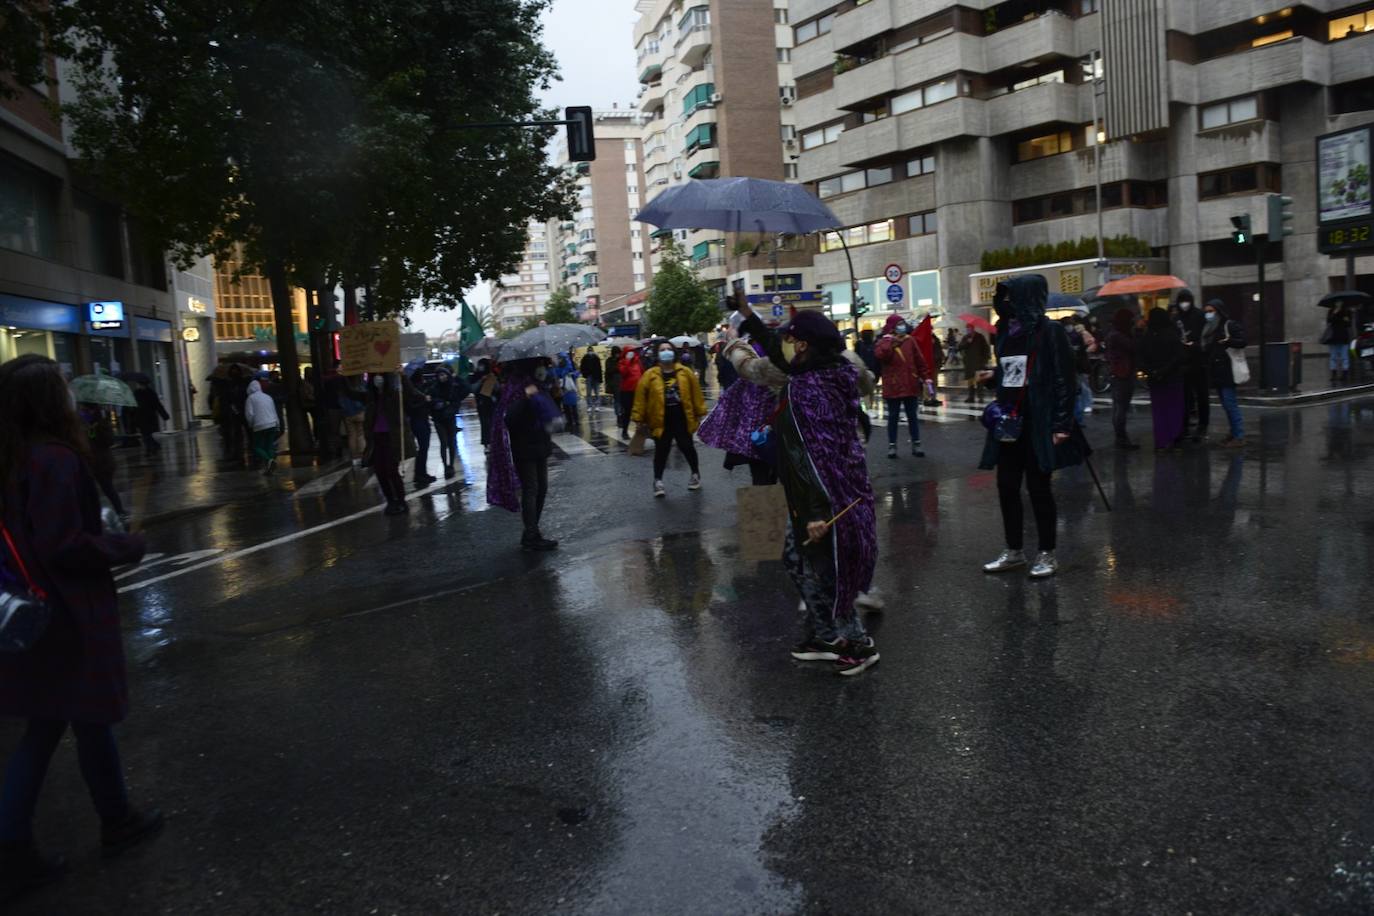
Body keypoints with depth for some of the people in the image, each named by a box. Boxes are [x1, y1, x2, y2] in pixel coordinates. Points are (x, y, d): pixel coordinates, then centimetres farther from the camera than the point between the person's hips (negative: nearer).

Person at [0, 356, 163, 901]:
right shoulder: (55, 458, -21)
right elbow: (63, 546, -24)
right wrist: (128, 547, -10)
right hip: (71, 615, -7)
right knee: (91, 721, 11)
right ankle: (118, 823, 31)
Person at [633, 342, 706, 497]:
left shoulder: (686, 372, 0)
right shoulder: (650, 375, -5)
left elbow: (695, 393, 4)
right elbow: (640, 397, -4)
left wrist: (699, 413, 5)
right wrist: (639, 418, -6)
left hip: (682, 418, 1)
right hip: (661, 420, -1)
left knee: (687, 447, 11)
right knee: (661, 451, 1)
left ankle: (695, 473, 33)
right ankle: (658, 481, 10)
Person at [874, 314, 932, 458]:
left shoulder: (910, 340, 6)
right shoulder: (884, 342, -2)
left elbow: (919, 360, 9)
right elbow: (880, 355, -26)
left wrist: (926, 377, 4)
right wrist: (889, 340, -19)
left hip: (910, 385, 3)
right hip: (893, 387, -3)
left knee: (912, 416, 9)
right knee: (893, 417, 4)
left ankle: (916, 444, 15)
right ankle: (892, 445, 11)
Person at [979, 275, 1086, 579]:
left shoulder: (1050, 331, -9)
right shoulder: (1007, 332, 10)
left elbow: (1065, 378, -12)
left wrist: (1061, 423, -17)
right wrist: (993, 376, 0)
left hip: (1039, 423, -6)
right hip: (1008, 422, 6)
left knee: (1038, 486, 1)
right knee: (1006, 486, 9)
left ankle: (1047, 554, 15)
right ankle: (1014, 551, 22)